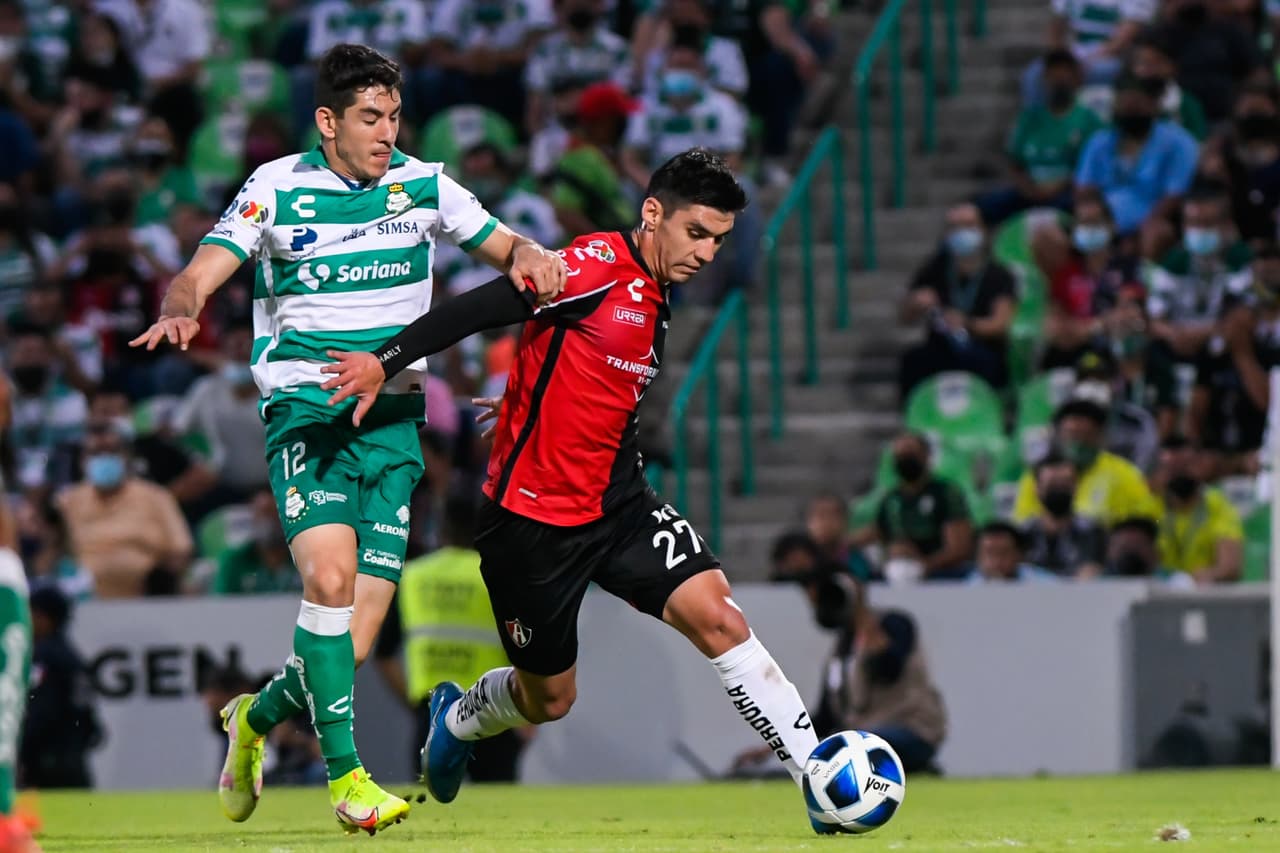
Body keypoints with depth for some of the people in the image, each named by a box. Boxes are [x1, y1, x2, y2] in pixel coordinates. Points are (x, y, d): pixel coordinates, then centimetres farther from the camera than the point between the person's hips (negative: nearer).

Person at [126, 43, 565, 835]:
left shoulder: (422, 185, 7)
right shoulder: (277, 189, 0)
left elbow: (506, 247, 14)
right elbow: (202, 272, -8)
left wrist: (531, 256, -10)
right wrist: (179, 310, -31)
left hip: (393, 416, 3)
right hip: (304, 406, -2)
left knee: (353, 643, -4)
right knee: (329, 576, -27)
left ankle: (259, 717, 27)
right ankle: (344, 772, -20)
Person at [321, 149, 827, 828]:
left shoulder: (657, 299, 10)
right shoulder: (600, 264, -17)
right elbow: (482, 308, -23)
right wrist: (387, 362, -30)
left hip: (617, 504, 6)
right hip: (533, 517, -6)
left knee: (716, 615, -16)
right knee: (549, 699, 9)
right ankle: (459, 716, 43)